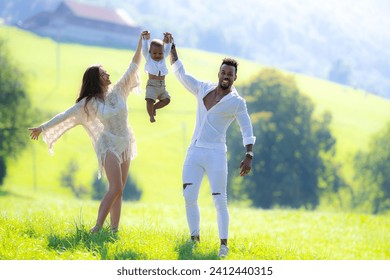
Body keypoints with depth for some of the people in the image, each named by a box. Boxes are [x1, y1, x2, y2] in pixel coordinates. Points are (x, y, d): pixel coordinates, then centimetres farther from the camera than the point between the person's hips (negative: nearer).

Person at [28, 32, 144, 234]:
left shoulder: (118, 90, 4)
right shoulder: (89, 102, -6)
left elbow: (133, 66, 5)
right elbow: (65, 115, -3)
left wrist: (141, 42, 0)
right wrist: (43, 128, -3)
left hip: (125, 145, 5)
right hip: (109, 144, -5)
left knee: (118, 191, 3)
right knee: (116, 188, -20)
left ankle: (114, 229, 2)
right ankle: (97, 227, -21)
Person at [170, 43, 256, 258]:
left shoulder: (237, 102, -3)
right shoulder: (203, 89, 11)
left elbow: (247, 131, -5)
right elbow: (180, 73, 16)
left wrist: (249, 156, -17)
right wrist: (172, 49, 10)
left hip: (215, 154, -5)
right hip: (194, 153, 5)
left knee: (219, 200, -8)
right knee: (189, 198, 0)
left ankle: (224, 244, -4)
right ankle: (195, 239, 9)